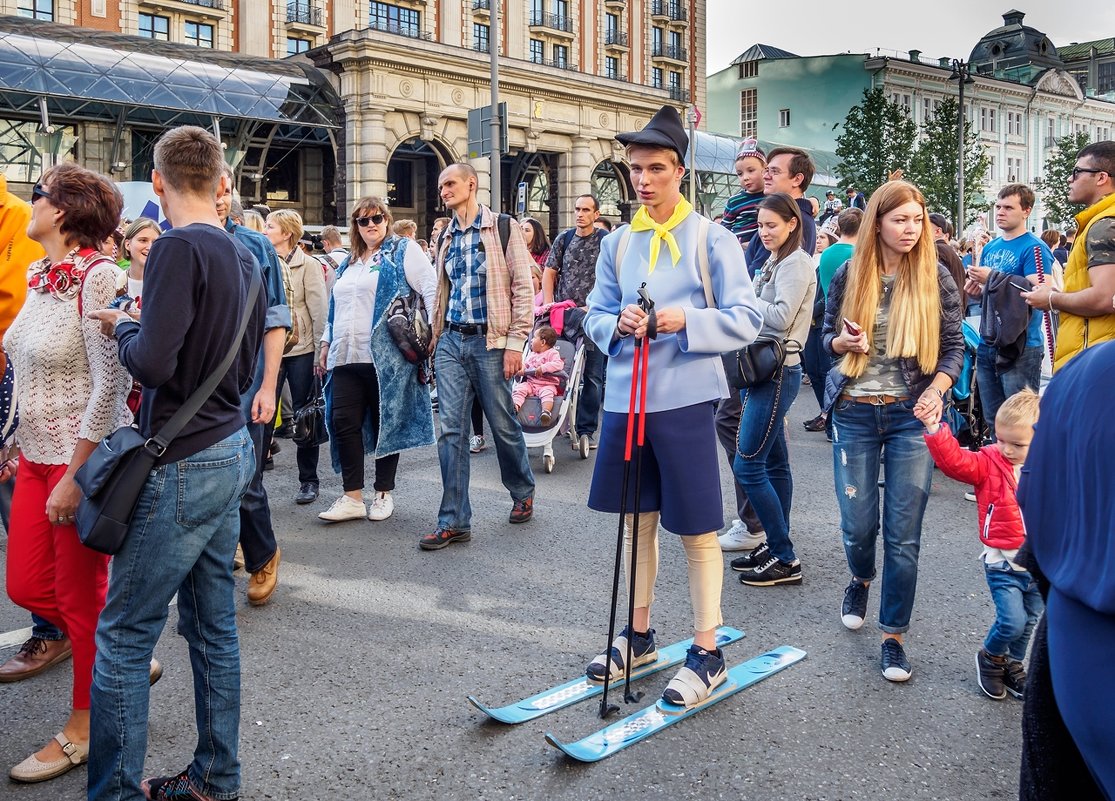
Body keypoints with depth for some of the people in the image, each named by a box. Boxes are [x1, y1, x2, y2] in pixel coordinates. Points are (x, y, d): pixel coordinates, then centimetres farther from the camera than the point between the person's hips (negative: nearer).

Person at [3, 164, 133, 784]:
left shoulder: (97, 276, -17)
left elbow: (110, 384, -21)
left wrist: (75, 475, -21)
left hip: (84, 458, -8)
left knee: (81, 594, 5)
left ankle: (84, 728, 23)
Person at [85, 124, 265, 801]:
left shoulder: (179, 249, -15)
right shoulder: (244, 256, 10)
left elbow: (153, 362, -23)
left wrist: (122, 328, -3)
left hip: (184, 464, -8)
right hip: (233, 448, 8)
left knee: (123, 634, 1)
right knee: (214, 625, 15)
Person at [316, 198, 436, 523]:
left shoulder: (403, 250, 2)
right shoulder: (349, 264, 22)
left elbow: (431, 291, -7)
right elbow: (335, 309, 28)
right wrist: (326, 345, 21)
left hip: (386, 357, -6)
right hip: (346, 358, 6)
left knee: (386, 423, 3)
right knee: (344, 422, -2)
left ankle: (383, 494, 15)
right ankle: (352, 497, 4)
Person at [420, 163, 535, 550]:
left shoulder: (503, 229, -3)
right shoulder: (446, 237, 14)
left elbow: (523, 288, -7)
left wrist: (515, 343, -12)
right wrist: (435, 334, 14)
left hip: (489, 342, -5)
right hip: (451, 342, 5)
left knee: (504, 425, 5)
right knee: (451, 429, 0)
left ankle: (523, 493, 31)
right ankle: (454, 521, 4)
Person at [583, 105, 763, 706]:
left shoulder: (712, 239, -4)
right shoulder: (617, 244, 9)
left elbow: (745, 318, -8)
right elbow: (595, 315, 12)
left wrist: (685, 321, -21)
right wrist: (618, 324, -11)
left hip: (685, 400, -5)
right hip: (624, 399, 5)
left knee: (696, 531, 1)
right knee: (638, 521, 15)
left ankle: (707, 653, 15)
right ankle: (638, 636, 31)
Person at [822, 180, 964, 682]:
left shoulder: (935, 277, -1)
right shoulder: (849, 275, 1)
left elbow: (954, 345, 3)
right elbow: (828, 335, 10)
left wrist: (936, 391, -15)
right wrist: (842, 342, -14)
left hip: (911, 415, -1)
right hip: (855, 414, 1)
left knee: (903, 535, -1)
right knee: (858, 525, 4)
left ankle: (893, 637, 14)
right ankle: (860, 580, 40)